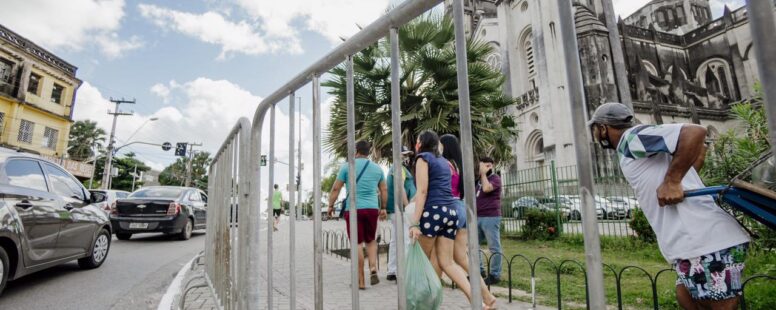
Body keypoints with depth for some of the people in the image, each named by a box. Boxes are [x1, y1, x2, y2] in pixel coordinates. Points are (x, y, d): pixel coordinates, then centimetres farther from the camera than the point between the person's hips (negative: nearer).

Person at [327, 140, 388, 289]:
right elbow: (384, 190, 13)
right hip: (372, 209, 3)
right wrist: (383, 208, 23)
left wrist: (330, 205, 10)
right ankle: (373, 269, 2)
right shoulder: (377, 168, 8)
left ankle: (361, 281, 8)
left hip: (353, 209, -2)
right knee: (371, 240, 20)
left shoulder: (347, 166, -1)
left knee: (358, 244, 4)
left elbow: (336, 188, -1)